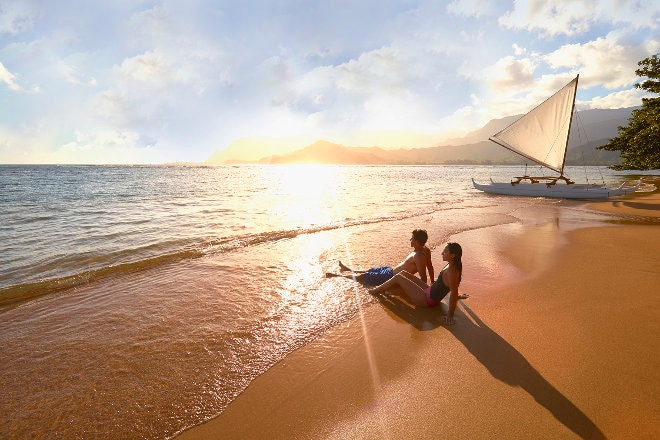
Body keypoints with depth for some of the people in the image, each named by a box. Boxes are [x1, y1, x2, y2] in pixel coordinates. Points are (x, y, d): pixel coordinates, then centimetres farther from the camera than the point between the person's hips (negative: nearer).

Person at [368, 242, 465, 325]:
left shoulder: (451, 271, -31)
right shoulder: (451, 265, -3)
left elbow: (454, 293, -31)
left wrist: (450, 315, -27)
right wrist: (456, 296, 28)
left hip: (427, 300, -10)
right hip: (429, 292, 10)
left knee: (397, 278, -5)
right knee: (403, 273, 14)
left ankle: (376, 291, 18)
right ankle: (381, 288, 32)